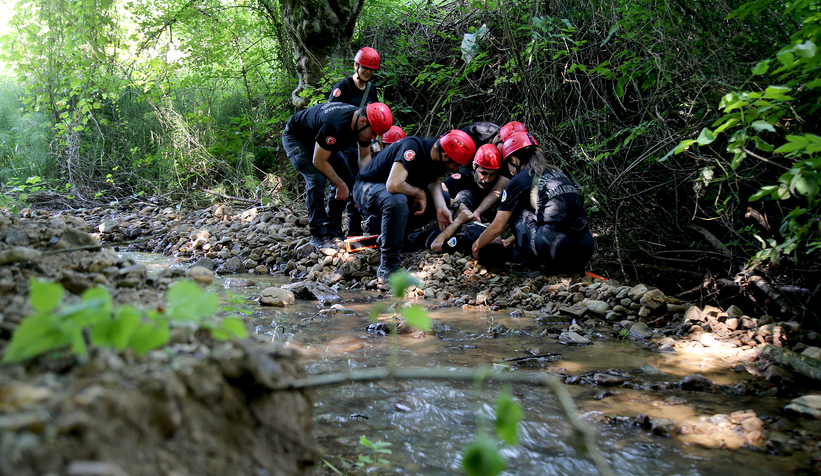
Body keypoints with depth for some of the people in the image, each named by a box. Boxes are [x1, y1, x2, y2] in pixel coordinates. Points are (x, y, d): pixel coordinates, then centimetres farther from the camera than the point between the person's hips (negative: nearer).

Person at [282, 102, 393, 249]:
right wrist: (340, 185, -22)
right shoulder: (334, 125, -43)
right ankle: (318, 236, -17)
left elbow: (365, 157, -5)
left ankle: (333, 230, 4)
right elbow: (319, 161, -31)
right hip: (295, 138, -8)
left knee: (348, 180, -4)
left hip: (317, 140, 8)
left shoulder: (365, 123, -19)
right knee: (316, 179, -25)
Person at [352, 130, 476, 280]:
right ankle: (387, 269, -30)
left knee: (444, 200, 3)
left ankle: (378, 225, 4)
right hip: (368, 187, -9)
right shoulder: (413, 147, -33)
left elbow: (434, 181, 0)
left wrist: (441, 208, -19)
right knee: (397, 201, -40)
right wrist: (420, 193, -24)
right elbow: (393, 185, -42)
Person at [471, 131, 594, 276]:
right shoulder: (558, 173, 25)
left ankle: (531, 267, 9)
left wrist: (477, 246, 31)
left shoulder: (519, 181, 5)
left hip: (557, 249, -6)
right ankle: (573, 267, 14)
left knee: (518, 212, 18)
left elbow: (497, 227, 10)